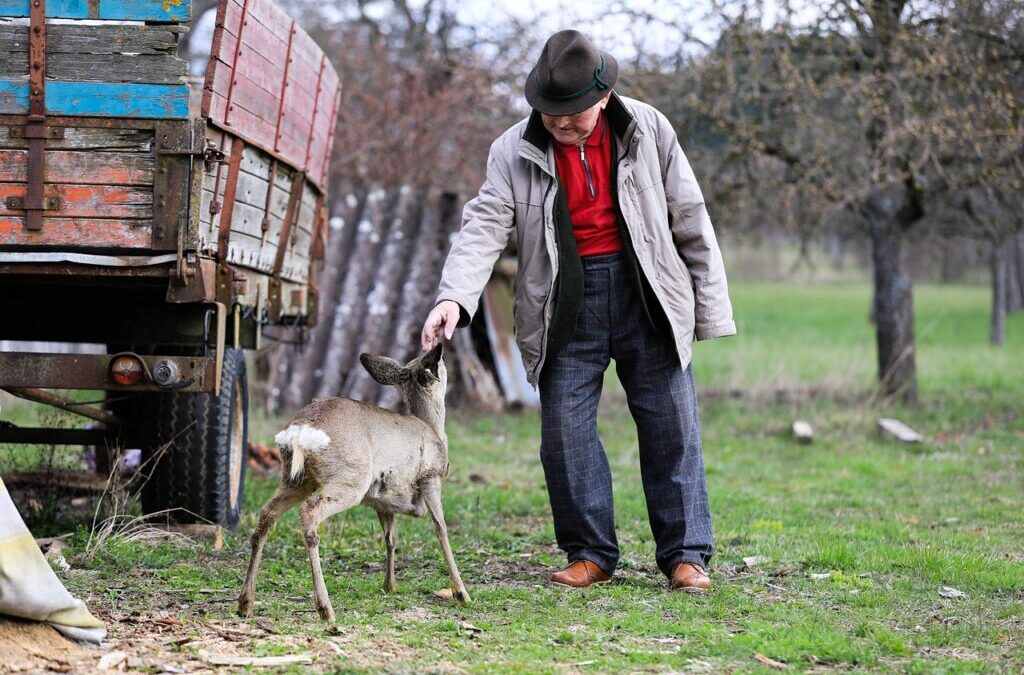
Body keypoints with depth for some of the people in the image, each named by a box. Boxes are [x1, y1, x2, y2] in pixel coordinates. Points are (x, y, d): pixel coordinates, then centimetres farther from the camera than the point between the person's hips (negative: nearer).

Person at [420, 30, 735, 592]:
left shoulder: (648, 131, -2)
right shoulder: (515, 151, -3)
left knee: (671, 427, 0)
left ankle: (685, 554, 9)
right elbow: (484, 227, -12)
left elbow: (690, 220, 3)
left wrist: (710, 308, 3)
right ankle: (590, 554, 12)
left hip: (646, 294, 0)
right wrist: (453, 297, -29)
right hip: (565, 303, 1)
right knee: (566, 430, 0)